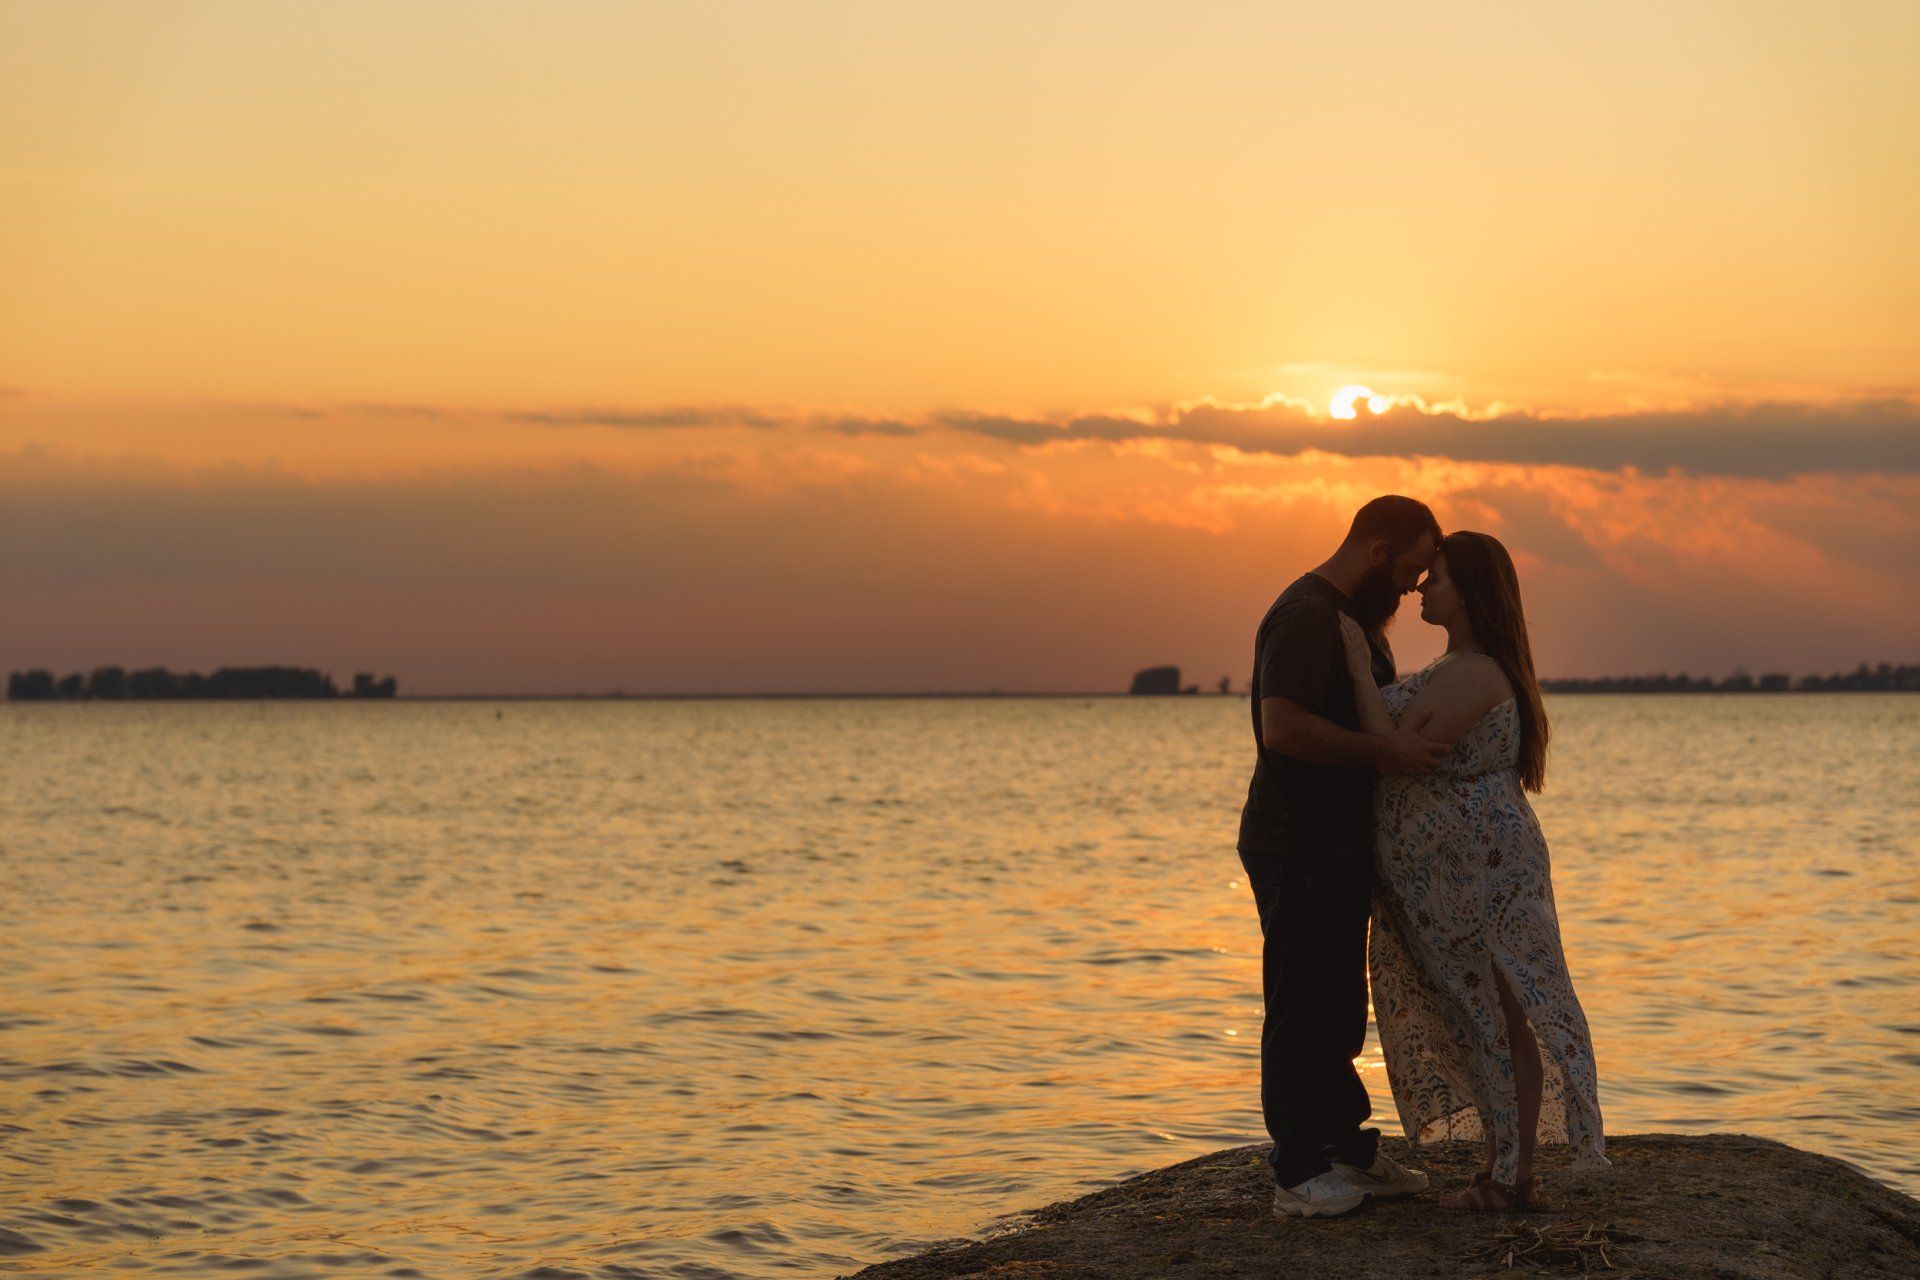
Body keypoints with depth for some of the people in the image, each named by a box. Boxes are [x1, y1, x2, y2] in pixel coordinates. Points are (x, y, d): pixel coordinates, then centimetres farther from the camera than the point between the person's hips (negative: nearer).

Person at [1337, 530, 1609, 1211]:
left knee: (1498, 1019, -5)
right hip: (1462, 869, 11)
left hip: (1474, 866, -11)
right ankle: (1502, 1168, 19)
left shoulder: (1470, 675, -18)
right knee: (1476, 1019, 13)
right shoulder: (1468, 667, 16)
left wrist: (1362, 670, -19)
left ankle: (1515, 1178, 0)